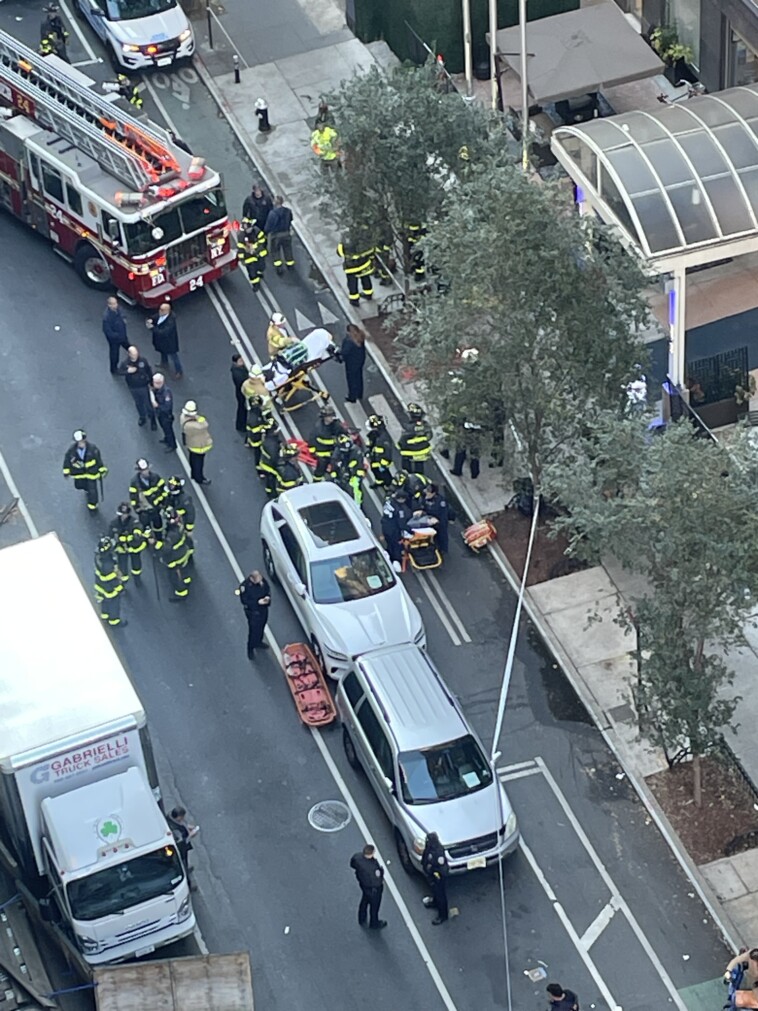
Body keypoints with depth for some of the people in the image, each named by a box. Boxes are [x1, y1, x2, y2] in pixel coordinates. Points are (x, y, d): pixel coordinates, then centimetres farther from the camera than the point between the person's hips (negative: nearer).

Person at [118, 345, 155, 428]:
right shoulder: (125, 363, -19)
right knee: (138, 403, 23)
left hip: (144, 387, -2)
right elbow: (119, 371, -13)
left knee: (148, 403, 8)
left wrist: (151, 382, 0)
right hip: (133, 388, 2)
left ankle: (153, 421, 29)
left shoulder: (143, 361, -20)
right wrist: (127, 371, -32)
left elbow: (149, 372, -7)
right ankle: (142, 417, 48)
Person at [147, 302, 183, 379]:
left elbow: (164, 333, -43)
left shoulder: (170, 321, -42)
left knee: (173, 356, 15)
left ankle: (179, 371, 38)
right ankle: (164, 363, 63)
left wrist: (152, 328, -43)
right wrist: (151, 320, -24)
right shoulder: (161, 314, -18)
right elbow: (155, 318, 1)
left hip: (169, 343, -8)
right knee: (163, 352, 34)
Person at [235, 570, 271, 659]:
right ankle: (250, 650, 26)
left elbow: (267, 588, 4)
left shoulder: (262, 580, -15)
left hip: (263, 608, 6)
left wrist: (268, 596, -18)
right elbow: (244, 600, -24)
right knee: (253, 630, 5)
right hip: (253, 611, -6)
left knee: (261, 627, 27)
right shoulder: (244, 586, -31)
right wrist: (258, 602, -31)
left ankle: (258, 642, 52)